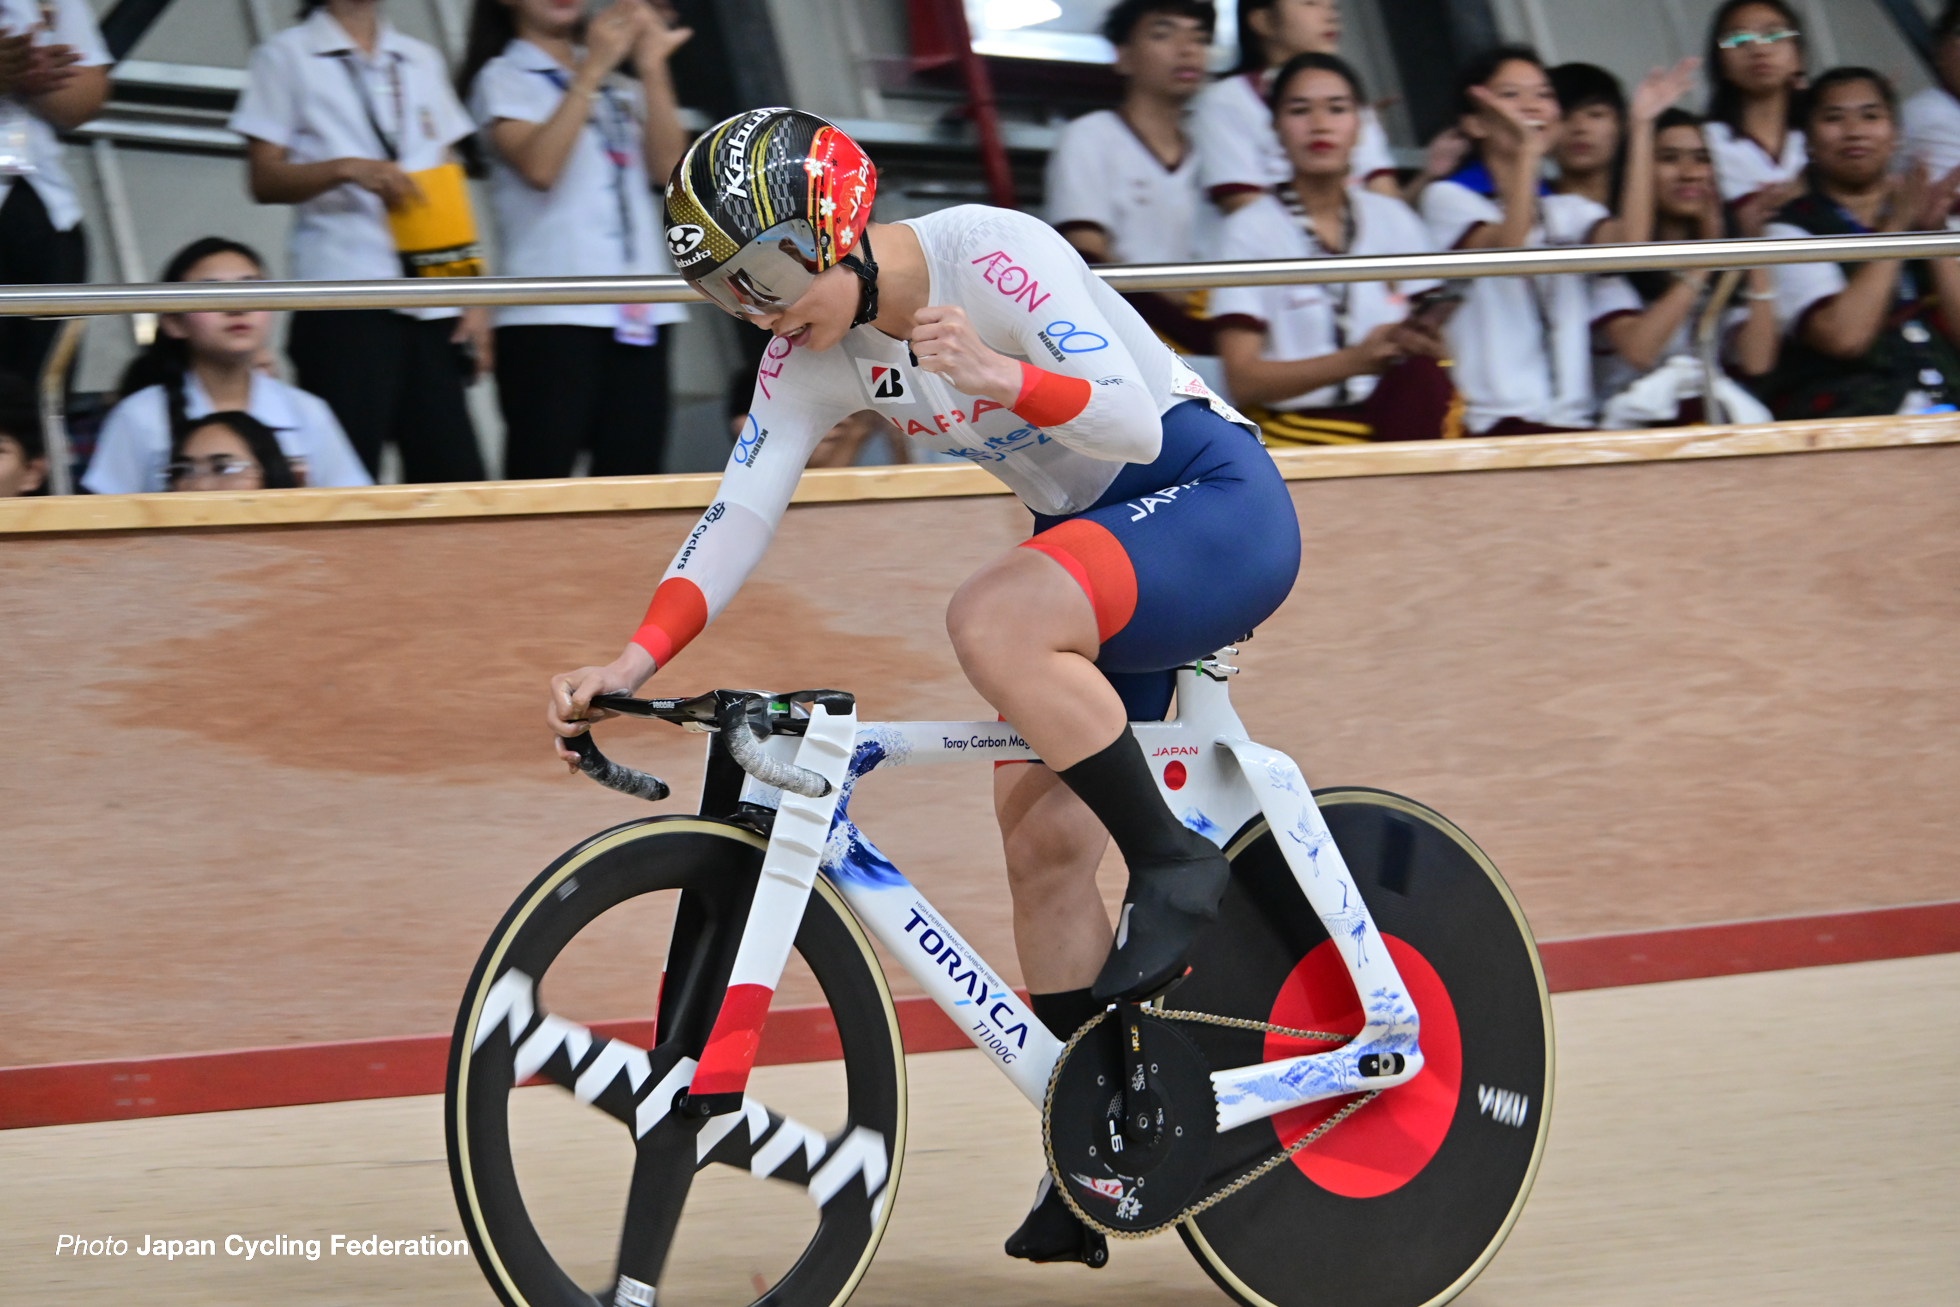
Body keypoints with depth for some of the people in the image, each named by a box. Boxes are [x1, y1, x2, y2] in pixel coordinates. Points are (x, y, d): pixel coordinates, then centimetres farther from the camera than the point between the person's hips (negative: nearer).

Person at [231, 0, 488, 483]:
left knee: (458, 478, -4)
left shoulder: (422, 60, 21)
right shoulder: (287, 58, 7)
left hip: (433, 312, 5)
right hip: (344, 311, -5)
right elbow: (265, 180, 0)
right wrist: (347, 169, -17)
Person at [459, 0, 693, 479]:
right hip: (551, 316, -5)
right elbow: (539, 166, -14)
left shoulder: (618, 83, 19)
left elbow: (666, 163, 5)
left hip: (637, 314, 5)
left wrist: (651, 68, -3)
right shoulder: (504, 80, 3)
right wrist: (592, 70, -14)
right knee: (538, 488, -10)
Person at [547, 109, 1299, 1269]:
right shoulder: (816, 352, -3)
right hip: (1090, 537, 8)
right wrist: (635, 661, -20)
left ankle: (1171, 865, -18)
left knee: (993, 619, -33)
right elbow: (741, 513, -7)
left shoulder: (994, 257, -23)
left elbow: (1136, 421, -27)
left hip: (1213, 502, -8)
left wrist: (1004, 378, -45)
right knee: (1040, 832, 1)